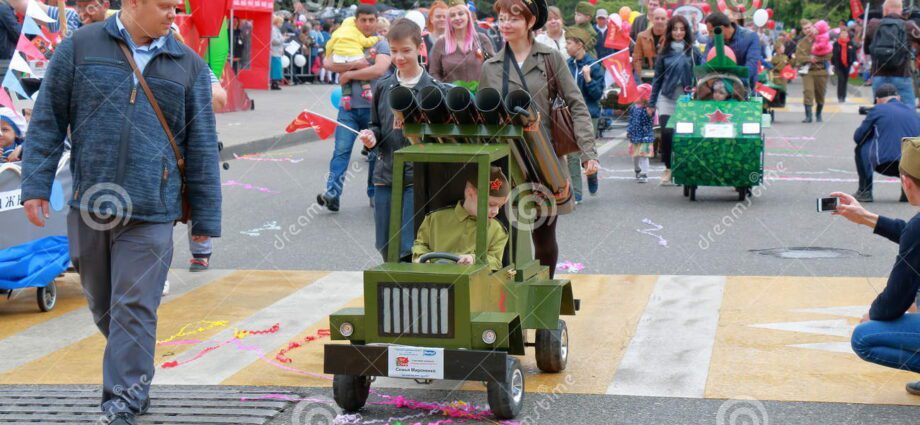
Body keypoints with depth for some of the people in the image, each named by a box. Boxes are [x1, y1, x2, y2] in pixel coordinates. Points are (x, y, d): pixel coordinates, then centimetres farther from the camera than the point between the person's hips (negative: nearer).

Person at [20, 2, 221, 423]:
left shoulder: (188, 65, 5)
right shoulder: (79, 48, 2)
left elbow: (201, 146, 7)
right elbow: (48, 121, 5)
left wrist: (205, 219, 6)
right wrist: (36, 185, -2)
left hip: (150, 214, -1)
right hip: (88, 205, 1)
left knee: (134, 310, -4)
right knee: (102, 304, 15)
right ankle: (134, 375, 36)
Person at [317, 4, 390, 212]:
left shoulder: (381, 45, 0)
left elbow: (379, 70, -18)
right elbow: (327, 63, -5)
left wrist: (349, 74, -12)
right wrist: (354, 64, -15)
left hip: (373, 107, -1)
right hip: (349, 106, 2)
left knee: (375, 153, 8)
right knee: (341, 150, -10)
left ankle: (374, 194, 21)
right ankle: (332, 193, -17)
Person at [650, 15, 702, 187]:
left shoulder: (693, 52, 2)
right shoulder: (664, 53, 5)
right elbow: (657, 79, 9)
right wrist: (651, 103, 10)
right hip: (667, 99, 1)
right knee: (667, 134, -6)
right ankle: (668, 169, 9)